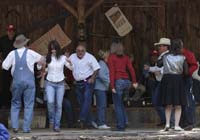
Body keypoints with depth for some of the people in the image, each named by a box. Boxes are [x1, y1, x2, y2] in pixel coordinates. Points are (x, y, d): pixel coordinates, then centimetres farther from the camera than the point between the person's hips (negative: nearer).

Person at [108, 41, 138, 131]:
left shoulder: (111, 57, -2)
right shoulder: (126, 57, 12)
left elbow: (112, 72, -11)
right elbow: (131, 69, 0)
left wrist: (112, 86, -14)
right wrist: (134, 82, -4)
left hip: (118, 81, -6)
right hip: (126, 81, 6)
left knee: (117, 105, 2)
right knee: (120, 103, 23)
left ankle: (120, 126, 2)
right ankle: (125, 121, 12)